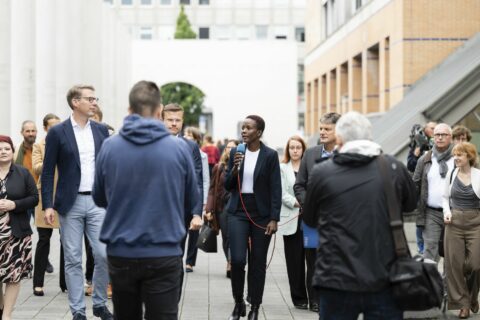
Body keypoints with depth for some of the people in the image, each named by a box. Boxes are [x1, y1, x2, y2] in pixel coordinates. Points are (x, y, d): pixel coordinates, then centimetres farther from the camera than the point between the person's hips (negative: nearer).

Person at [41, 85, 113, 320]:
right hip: (70, 204, -3)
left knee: (104, 255, -1)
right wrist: (47, 205, -8)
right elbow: (48, 172, -2)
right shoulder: (57, 132, -3)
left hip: (98, 201, 3)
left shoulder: (101, 130, 8)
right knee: (73, 259, 3)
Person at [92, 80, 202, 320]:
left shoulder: (109, 147, -4)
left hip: (121, 254, 2)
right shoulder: (179, 148, -6)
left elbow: (99, 198, 8)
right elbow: (192, 201, 4)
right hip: (164, 254, -2)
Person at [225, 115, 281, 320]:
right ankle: (238, 303, 11)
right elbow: (227, 186, 8)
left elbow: (276, 189, -4)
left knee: (258, 263, 4)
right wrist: (235, 168, -11)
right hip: (238, 212, 2)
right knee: (237, 259, -9)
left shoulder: (270, 155, -4)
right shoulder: (236, 153, 5)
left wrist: (274, 219, -10)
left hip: (261, 213, -2)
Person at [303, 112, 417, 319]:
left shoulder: (321, 173, -5)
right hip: (384, 279, 1)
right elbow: (410, 204, 17)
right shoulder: (394, 168, -2)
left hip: (338, 281, -1)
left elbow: (310, 220, 10)